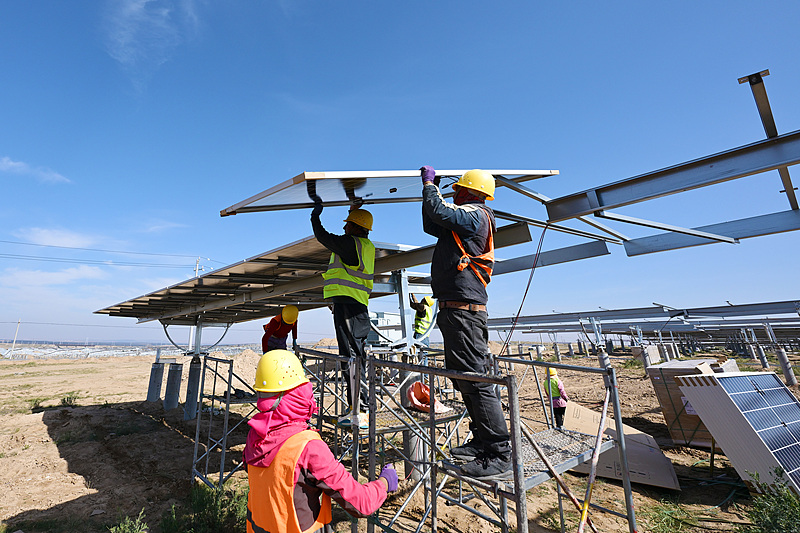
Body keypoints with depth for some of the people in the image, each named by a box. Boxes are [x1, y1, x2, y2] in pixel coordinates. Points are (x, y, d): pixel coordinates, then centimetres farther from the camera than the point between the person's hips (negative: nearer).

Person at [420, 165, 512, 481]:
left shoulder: (474, 214, -6)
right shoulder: (466, 222, 24)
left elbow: (438, 212, -19)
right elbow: (431, 226, 34)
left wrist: (429, 183, 0)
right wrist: (429, 189, 30)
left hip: (464, 309, -11)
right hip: (456, 309, 11)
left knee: (477, 380, -9)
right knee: (465, 378, 15)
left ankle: (499, 457, -1)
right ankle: (482, 442, 26)